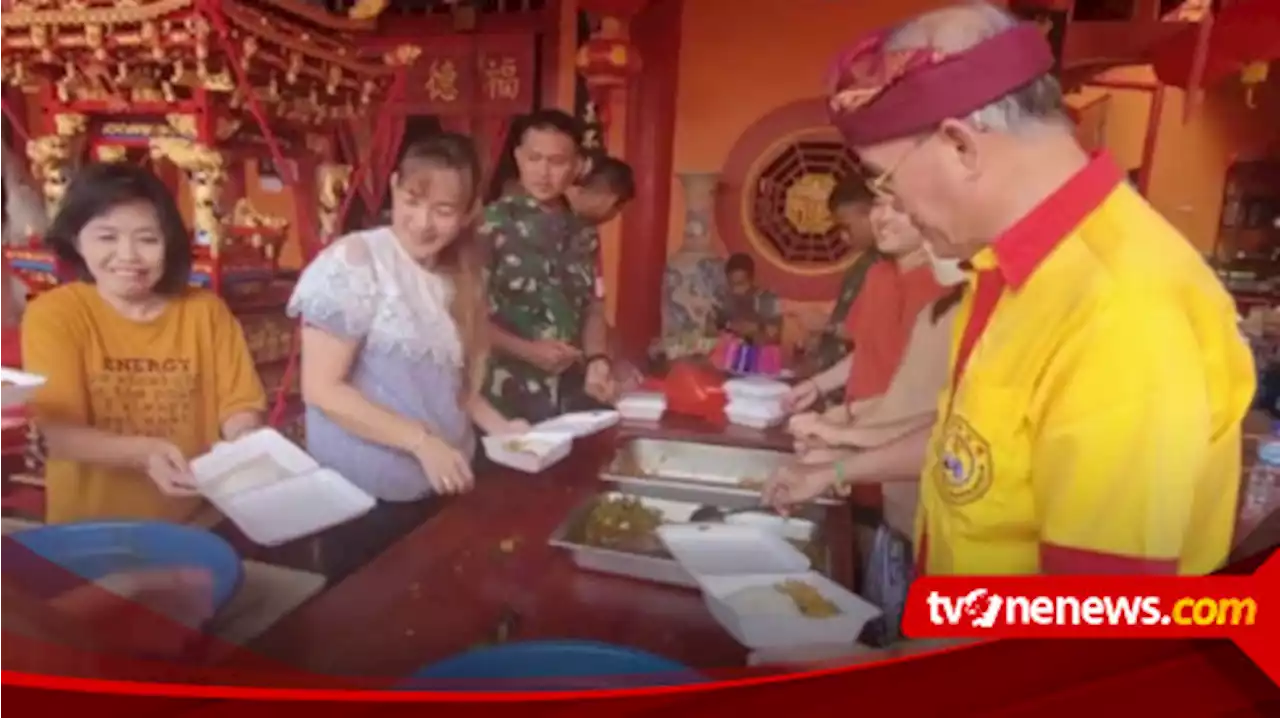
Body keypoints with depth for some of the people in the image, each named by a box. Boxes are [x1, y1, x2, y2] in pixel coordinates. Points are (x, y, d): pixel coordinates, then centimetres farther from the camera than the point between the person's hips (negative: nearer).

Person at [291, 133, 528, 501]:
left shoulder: (460, 277, 6)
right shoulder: (354, 262, -14)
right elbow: (321, 389, -17)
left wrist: (498, 425, -2)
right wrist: (421, 441, -21)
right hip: (364, 491, -6)